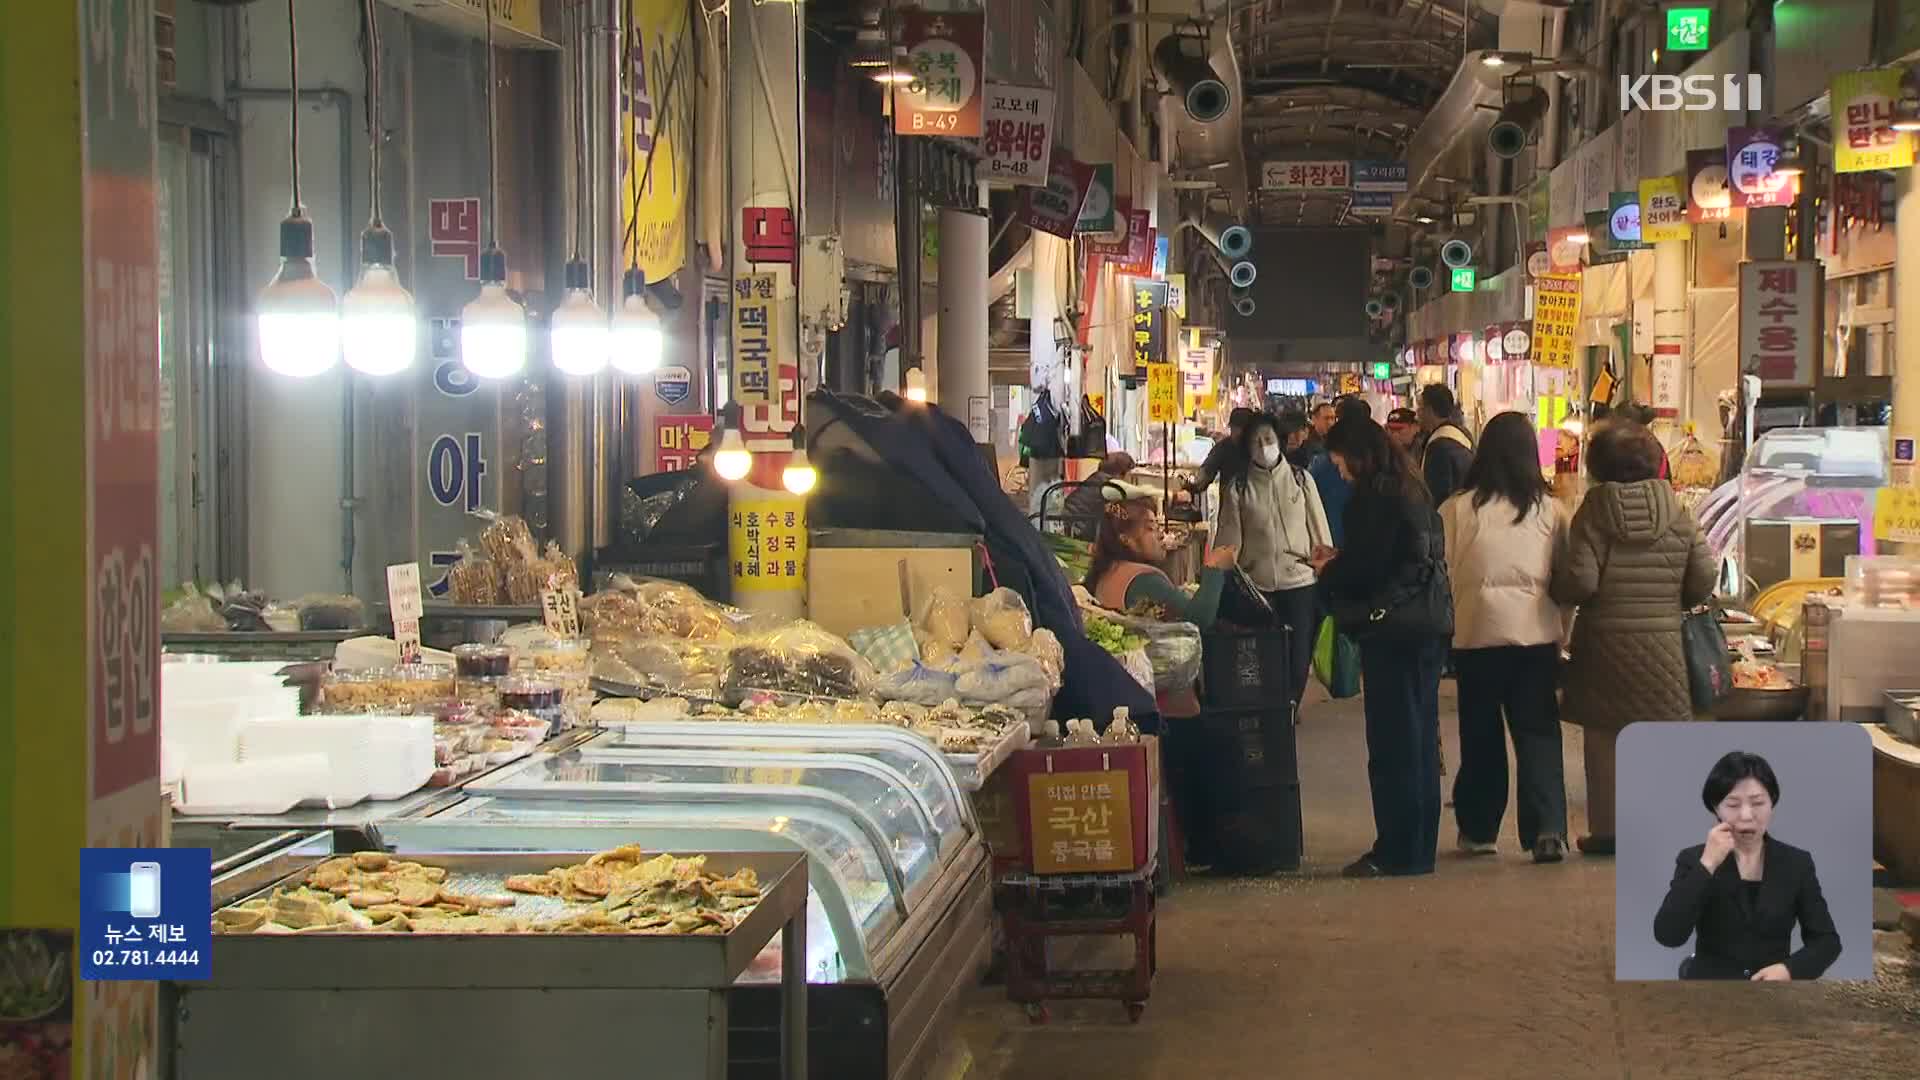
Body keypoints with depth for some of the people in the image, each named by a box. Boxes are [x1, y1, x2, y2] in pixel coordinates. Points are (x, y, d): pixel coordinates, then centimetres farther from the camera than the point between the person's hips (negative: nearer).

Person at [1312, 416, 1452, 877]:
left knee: (1392, 741, -5)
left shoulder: (1374, 498, -14)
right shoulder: (1411, 491, 14)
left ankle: (1397, 851, -3)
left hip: (1392, 630, -9)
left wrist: (1328, 570, 4)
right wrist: (1340, 562, 17)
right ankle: (1419, 846, 20)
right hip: (1428, 626, 9)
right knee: (1420, 737, 13)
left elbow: (1363, 569, -16)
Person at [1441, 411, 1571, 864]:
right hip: (1537, 634, 1)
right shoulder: (1549, 510, 1)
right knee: (1538, 733, 3)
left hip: (1477, 634, -1)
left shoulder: (1457, 509, -5)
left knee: (1481, 734, 13)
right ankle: (1548, 829, -9)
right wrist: (1562, 635, 16)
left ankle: (1478, 829, 21)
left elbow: (1441, 574, -1)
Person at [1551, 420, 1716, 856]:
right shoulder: (1676, 512, 0)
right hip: (1662, 640, 2)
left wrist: (1555, 580, 5)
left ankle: (1606, 828, 10)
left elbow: (1580, 580, -15)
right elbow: (1704, 579, 0)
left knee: (1604, 738, 7)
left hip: (1604, 640, -2)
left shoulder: (1595, 511, -9)